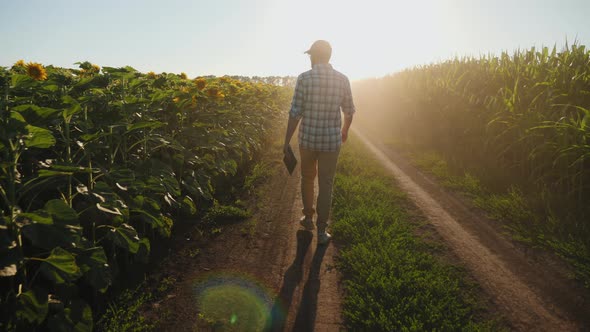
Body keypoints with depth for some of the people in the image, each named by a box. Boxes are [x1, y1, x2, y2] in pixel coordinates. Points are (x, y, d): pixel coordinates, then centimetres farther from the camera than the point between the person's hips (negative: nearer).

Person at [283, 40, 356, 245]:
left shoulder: (304, 78, -10)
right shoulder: (342, 79, -1)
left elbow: (295, 113, -11)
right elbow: (349, 111, 9)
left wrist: (286, 141, -2)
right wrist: (345, 130, 29)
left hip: (308, 138, -1)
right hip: (332, 140, 1)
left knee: (307, 178, 22)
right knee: (326, 184, 7)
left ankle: (308, 218, 35)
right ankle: (321, 231, 10)